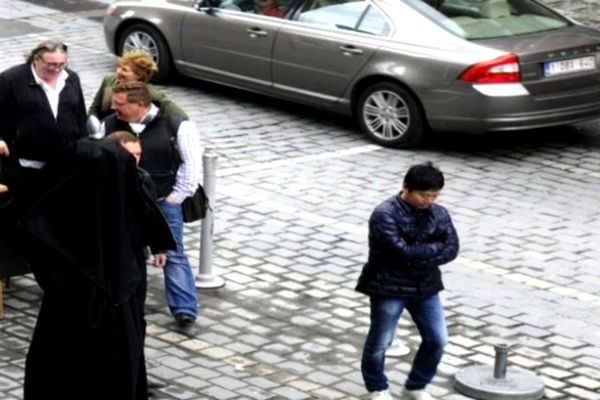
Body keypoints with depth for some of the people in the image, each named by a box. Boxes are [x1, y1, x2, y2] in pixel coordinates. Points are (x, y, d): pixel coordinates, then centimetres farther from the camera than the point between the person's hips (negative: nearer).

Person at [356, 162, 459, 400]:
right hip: (388, 287, -5)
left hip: (425, 288, 5)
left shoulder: (439, 214, 1)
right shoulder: (385, 214, -18)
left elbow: (451, 250, -9)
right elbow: (400, 252, -27)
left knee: (437, 340, 6)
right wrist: (433, 249, -15)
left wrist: (416, 254, -19)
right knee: (380, 342, 7)